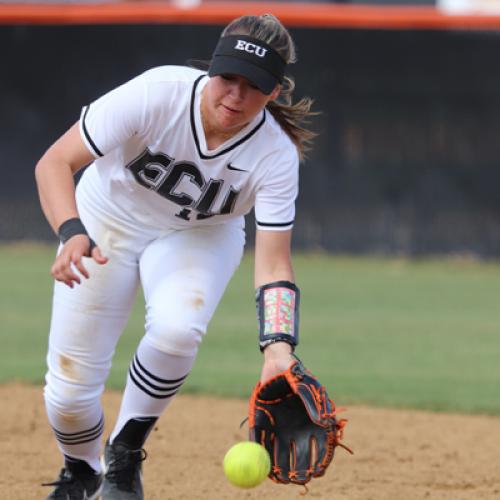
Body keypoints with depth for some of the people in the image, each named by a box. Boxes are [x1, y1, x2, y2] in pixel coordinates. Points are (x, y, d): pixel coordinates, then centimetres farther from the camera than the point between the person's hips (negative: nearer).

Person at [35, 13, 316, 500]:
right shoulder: (158, 93, -33)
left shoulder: (277, 155, -27)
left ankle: (125, 452, -6)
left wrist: (278, 347, -43)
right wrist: (71, 234, -50)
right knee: (69, 389, -6)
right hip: (109, 219, -1)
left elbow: (274, 262, -27)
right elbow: (54, 162, -32)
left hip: (201, 237, 1)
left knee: (177, 327, -34)